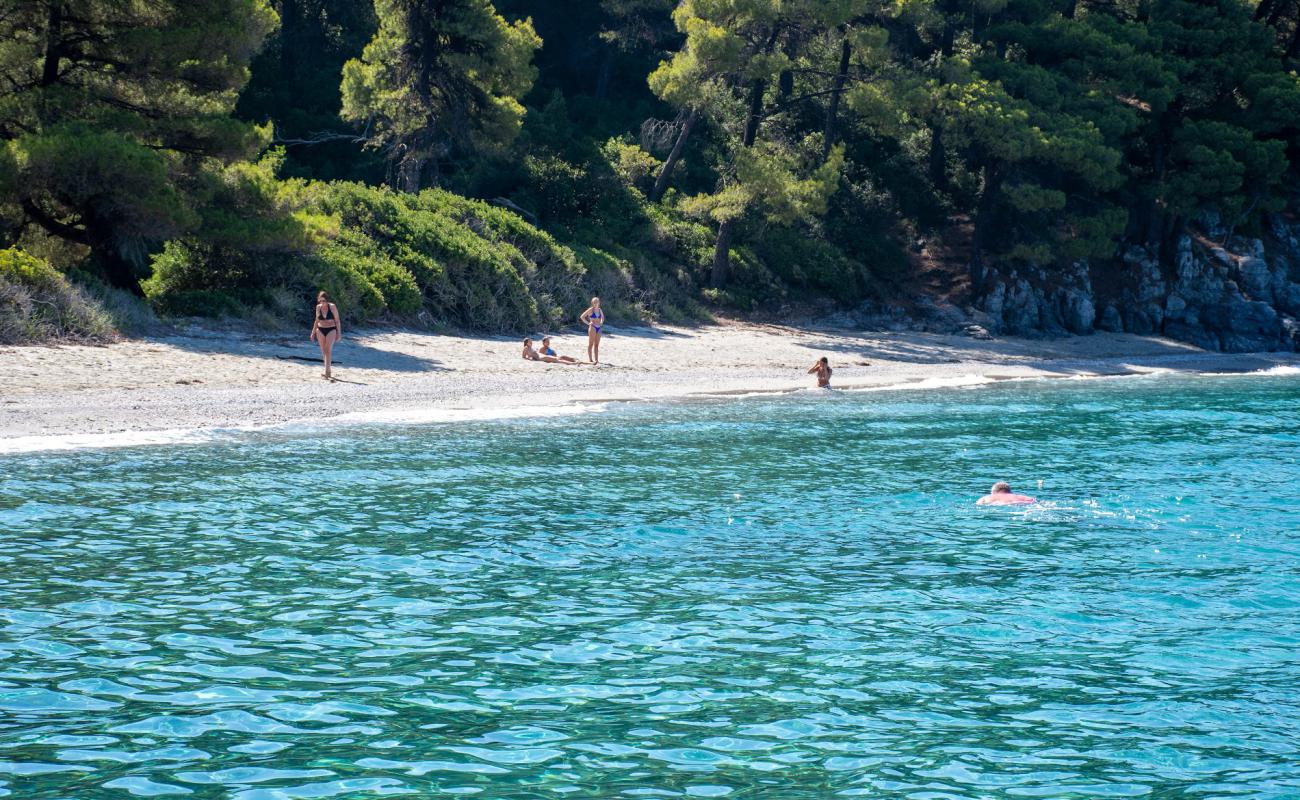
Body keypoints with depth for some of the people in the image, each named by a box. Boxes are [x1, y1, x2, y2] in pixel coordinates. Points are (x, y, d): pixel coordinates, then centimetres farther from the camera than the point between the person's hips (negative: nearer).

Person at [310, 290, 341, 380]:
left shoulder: (332, 307, -7)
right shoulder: (318, 307, 4)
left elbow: (337, 320, -2)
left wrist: (339, 333, -3)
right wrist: (313, 332, 15)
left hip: (331, 330, -4)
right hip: (320, 330, 4)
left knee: (328, 350, -16)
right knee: (323, 351, 5)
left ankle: (327, 372, -21)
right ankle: (328, 372, 14)